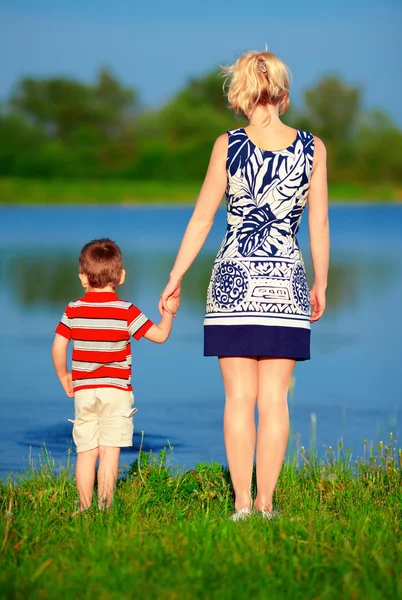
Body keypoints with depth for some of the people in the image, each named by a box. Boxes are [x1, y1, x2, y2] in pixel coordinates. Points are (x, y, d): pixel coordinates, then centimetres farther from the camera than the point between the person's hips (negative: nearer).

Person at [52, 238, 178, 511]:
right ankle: (105, 506, -7)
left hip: (83, 391, 2)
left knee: (86, 451, 6)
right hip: (116, 391, -2)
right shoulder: (126, 312, -5)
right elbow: (160, 335, -3)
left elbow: (58, 347, 2)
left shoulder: (73, 311, 2)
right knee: (110, 451, -3)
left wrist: (64, 377, 16)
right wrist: (169, 313, 13)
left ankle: (85, 507, 5)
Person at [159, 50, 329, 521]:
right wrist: (320, 286, 13)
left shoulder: (228, 146, -3)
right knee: (274, 398, 5)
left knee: (240, 397, 4)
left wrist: (175, 279, 7)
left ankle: (242, 503, 3)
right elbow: (319, 225, 3)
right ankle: (266, 502, 7)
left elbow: (201, 220, -1)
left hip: (234, 282, -1)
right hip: (286, 284, 1)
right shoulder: (312, 148, 0)